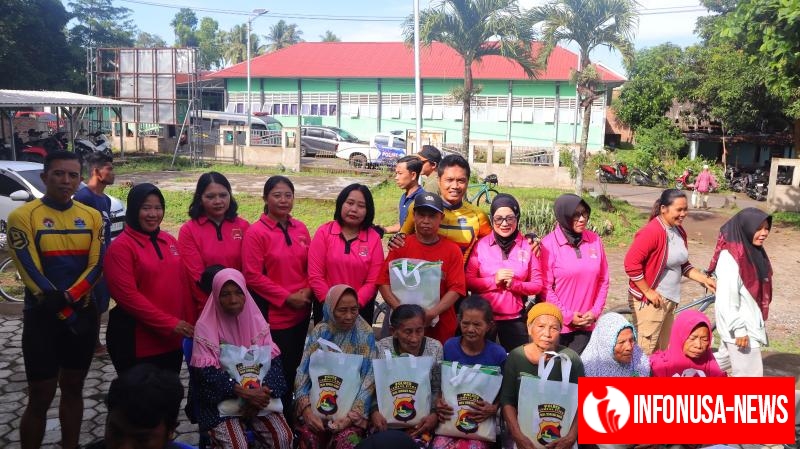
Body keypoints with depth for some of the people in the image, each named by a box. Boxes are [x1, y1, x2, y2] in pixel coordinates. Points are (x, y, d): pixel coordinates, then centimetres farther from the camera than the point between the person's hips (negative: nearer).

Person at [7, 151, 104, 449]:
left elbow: (97, 265, -3)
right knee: (40, 397, 3)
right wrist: (65, 313, -16)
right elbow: (30, 271, -13)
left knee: (73, 389, 15)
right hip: (43, 316, -4)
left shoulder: (92, 217, 4)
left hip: (84, 313, 4)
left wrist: (67, 297, -19)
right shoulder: (23, 216, -8)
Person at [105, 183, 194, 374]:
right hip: (137, 343, -6)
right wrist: (169, 323, -19)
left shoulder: (170, 241, 9)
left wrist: (188, 323, 5)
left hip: (173, 340, 6)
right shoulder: (121, 246, -11)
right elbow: (127, 295, -18)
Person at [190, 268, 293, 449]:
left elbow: (274, 360, -3)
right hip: (219, 399, -3)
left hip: (257, 394, 3)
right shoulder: (205, 326, -8)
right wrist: (244, 393, -25)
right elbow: (207, 373, -15)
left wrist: (263, 391, -21)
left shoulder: (256, 320, 2)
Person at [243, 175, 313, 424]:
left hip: (301, 313, 6)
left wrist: (308, 290, -4)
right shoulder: (256, 232, -11)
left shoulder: (300, 228, 6)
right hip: (272, 315, -5)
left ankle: (292, 417, 32)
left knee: (295, 368, 15)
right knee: (277, 373, 4)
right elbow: (252, 276, -14)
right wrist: (287, 297, -15)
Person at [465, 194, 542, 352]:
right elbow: (468, 281, -3)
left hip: (515, 319, 0)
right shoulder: (481, 245, -2)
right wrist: (494, 280, -16)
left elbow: (537, 285, 1)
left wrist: (514, 284, -16)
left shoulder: (528, 247, -1)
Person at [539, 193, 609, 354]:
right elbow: (545, 287, -10)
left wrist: (595, 311, -1)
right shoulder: (548, 244, -8)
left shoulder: (595, 240, 3)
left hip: (586, 324, 3)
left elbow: (603, 280, 8)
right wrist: (567, 316, -10)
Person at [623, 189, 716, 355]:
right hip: (650, 300, -9)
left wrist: (704, 279, 6)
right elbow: (631, 263, -24)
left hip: (670, 299, 9)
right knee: (646, 350, -5)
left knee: (663, 350, 15)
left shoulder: (679, 231, 8)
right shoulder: (651, 231, -19)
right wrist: (648, 292, -18)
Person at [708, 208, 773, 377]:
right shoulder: (730, 257, -23)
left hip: (751, 322, 9)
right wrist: (739, 329, -22)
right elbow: (726, 299, -24)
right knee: (751, 373, 0)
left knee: (725, 360, 23)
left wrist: (758, 321, 19)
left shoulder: (755, 252, 6)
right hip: (739, 326, -9)